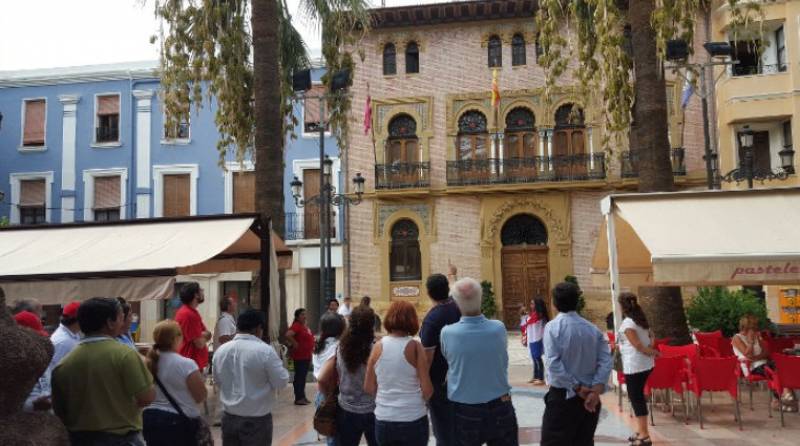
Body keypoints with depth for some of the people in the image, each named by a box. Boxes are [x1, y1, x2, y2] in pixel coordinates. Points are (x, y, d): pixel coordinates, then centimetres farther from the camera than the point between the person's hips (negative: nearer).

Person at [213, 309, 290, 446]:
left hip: (229, 417, 5)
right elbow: (281, 382, -12)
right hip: (257, 420, -5)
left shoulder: (220, 351, -1)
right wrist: (279, 364, 5)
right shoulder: (265, 351, -18)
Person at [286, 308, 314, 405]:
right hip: (299, 356, -9)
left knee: (303, 377, 15)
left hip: (306, 355, 9)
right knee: (299, 377, -2)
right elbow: (288, 335, -32)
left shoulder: (305, 326, 12)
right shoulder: (296, 326, -16)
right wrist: (295, 344, -22)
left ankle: (302, 396, 23)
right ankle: (298, 398, 4)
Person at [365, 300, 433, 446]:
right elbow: (427, 389, -10)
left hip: (383, 420, 3)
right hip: (413, 419, -2)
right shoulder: (415, 347, -10)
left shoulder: (378, 346, -3)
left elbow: (368, 387, 3)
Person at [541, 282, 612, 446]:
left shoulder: (553, 327, -10)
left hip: (562, 395, -5)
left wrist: (577, 388, -12)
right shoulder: (593, 329, 5)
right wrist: (596, 390, -9)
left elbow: (553, 364, -18)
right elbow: (606, 361, -4)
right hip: (589, 395, 6)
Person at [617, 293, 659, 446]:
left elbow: (637, 344, -18)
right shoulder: (641, 319, 11)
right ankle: (641, 431, 25)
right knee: (639, 396, 17)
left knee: (636, 398, -1)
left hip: (634, 365, -9)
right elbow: (650, 338, 14)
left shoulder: (627, 323, -16)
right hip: (646, 363, 9)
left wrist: (651, 352, -5)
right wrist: (651, 350, 0)